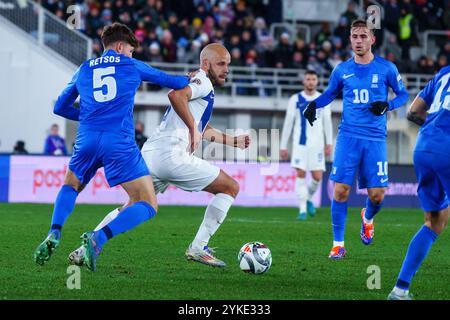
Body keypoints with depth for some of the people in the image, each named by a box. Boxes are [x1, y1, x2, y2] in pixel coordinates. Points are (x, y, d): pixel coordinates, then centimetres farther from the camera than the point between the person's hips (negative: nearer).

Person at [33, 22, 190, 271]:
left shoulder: (84, 69, 19)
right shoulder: (132, 66, 12)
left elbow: (61, 107, 28)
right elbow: (173, 82, 20)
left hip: (87, 140, 4)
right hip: (120, 143, -4)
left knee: (70, 187, 31)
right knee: (148, 206, -1)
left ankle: (54, 234, 4)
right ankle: (98, 238, -22)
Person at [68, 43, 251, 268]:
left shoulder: (200, 86, 29)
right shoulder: (203, 82, -2)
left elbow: (203, 131, 43)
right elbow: (176, 95, -24)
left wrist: (234, 141, 43)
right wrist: (193, 128, -20)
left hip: (149, 155, 9)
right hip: (171, 155, -9)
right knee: (230, 188, 2)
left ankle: (85, 249, 6)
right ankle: (198, 248, -2)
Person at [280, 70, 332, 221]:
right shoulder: (295, 99, 4)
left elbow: (327, 122, 8)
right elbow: (288, 123, 5)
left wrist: (328, 143, -2)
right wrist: (283, 146, 2)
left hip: (317, 144, 1)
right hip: (300, 143, -1)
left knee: (317, 177, -4)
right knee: (301, 174, -9)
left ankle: (309, 199, 25)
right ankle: (302, 209, -4)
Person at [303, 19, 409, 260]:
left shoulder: (386, 68, 1)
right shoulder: (342, 70, 7)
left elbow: (403, 94, 10)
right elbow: (329, 94, 21)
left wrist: (387, 105, -10)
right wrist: (313, 105, 1)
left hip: (375, 140, -1)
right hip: (348, 137, 1)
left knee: (377, 195, -3)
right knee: (340, 190, -8)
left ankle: (367, 218, 34)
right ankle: (338, 244, 3)